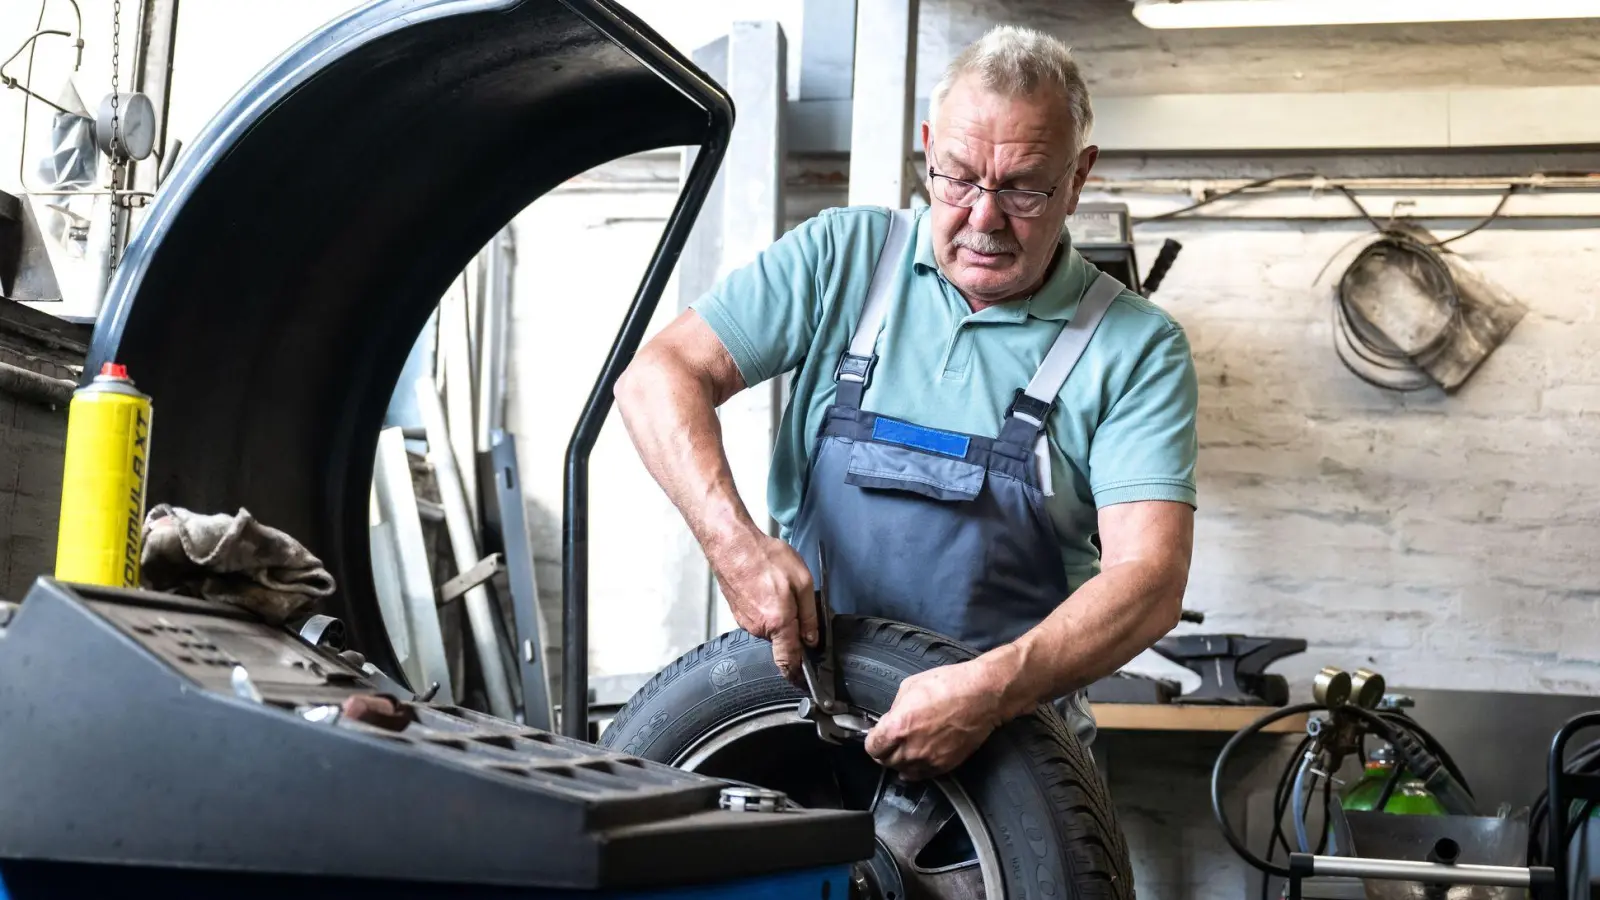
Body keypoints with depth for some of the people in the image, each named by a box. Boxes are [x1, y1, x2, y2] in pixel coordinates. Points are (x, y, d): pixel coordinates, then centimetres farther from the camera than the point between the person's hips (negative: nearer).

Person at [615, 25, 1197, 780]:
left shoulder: (1136, 348, -2)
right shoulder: (844, 256, 4)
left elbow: (1149, 579, -12)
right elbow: (658, 377, -1)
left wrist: (990, 690, -29)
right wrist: (734, 541, -19)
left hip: (1009, 741, -1)